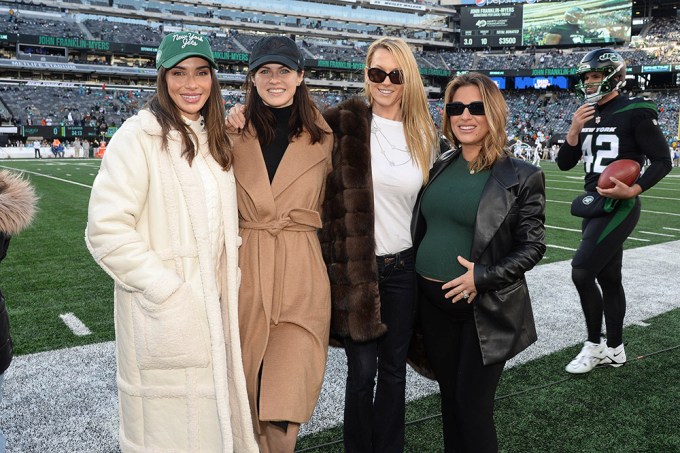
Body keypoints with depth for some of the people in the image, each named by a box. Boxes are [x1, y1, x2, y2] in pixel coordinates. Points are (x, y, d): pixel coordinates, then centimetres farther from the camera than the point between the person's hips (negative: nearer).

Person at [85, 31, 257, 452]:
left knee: (215, 411, 17)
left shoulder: (214, 140, 11)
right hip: (166, 316, -6)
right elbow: (106, 231, -17)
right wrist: (165, 289, -19)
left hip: (216, 306, 7)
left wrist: (230, 279, 7)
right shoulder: (139, 136, -11)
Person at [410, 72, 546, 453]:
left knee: (473, 407, 3)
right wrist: (416, 277, 7)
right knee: (449, 397, 17)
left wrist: (483, 277, -20)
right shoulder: (440, 166, 6)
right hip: (432, 301, 5)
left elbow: (533, 246, -8)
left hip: (484, 309, -5)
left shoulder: (522, 177, -8)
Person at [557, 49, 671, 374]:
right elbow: (564, 164, 7)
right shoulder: (587, 115, 10)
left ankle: (594, 346, 6)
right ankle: (615, 349, 25)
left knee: (582, 273, -13)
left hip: (619, 207, -7)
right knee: (608, 278, 13)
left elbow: (662, 161, -10)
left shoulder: (635, 112, -11)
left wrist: (633, 191, -23)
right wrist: (575, 130, -7)